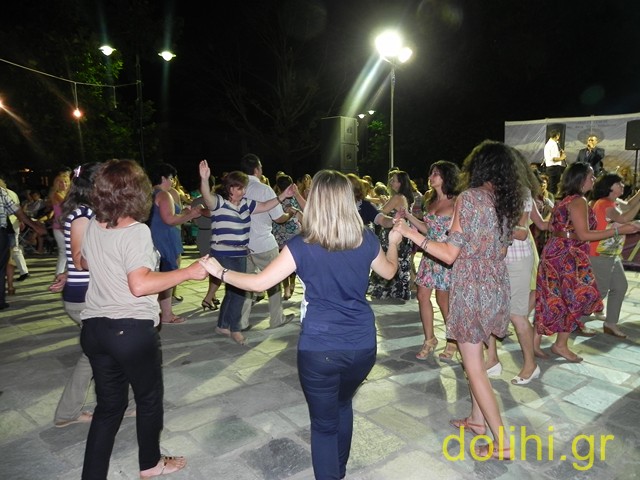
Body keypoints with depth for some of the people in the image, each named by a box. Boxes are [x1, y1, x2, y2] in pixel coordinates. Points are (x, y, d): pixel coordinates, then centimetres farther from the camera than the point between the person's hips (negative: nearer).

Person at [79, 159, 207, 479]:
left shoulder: (93, 227, 4)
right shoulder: (136, 231, -18)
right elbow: (140, 285, -28)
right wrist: (188, 272, -23)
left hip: (94, 326, 6)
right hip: (132, 329, -6)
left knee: (108, 405, 17)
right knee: (149, 398, 17)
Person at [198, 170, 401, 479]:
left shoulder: (302, 246, -12)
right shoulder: (366, 240, -2)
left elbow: (259, 283, -9)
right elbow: (389, 271, 17)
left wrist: (220, 272, 6)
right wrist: (394, 242, 36)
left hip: (319, 348, -4)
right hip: (362, 344, 5)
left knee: (324, 423, 13)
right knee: (342, 404, 30)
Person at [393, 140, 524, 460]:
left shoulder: (469, 197, -16)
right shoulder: (506, 201, 5)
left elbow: (450, 254, -19)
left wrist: (411, 233, -15)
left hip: (472, 289, -8)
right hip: (496, 287, 8)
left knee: (474, 367, 4)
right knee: (475, 357, 22)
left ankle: (502, 443, 11)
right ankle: (477, 419, 35)